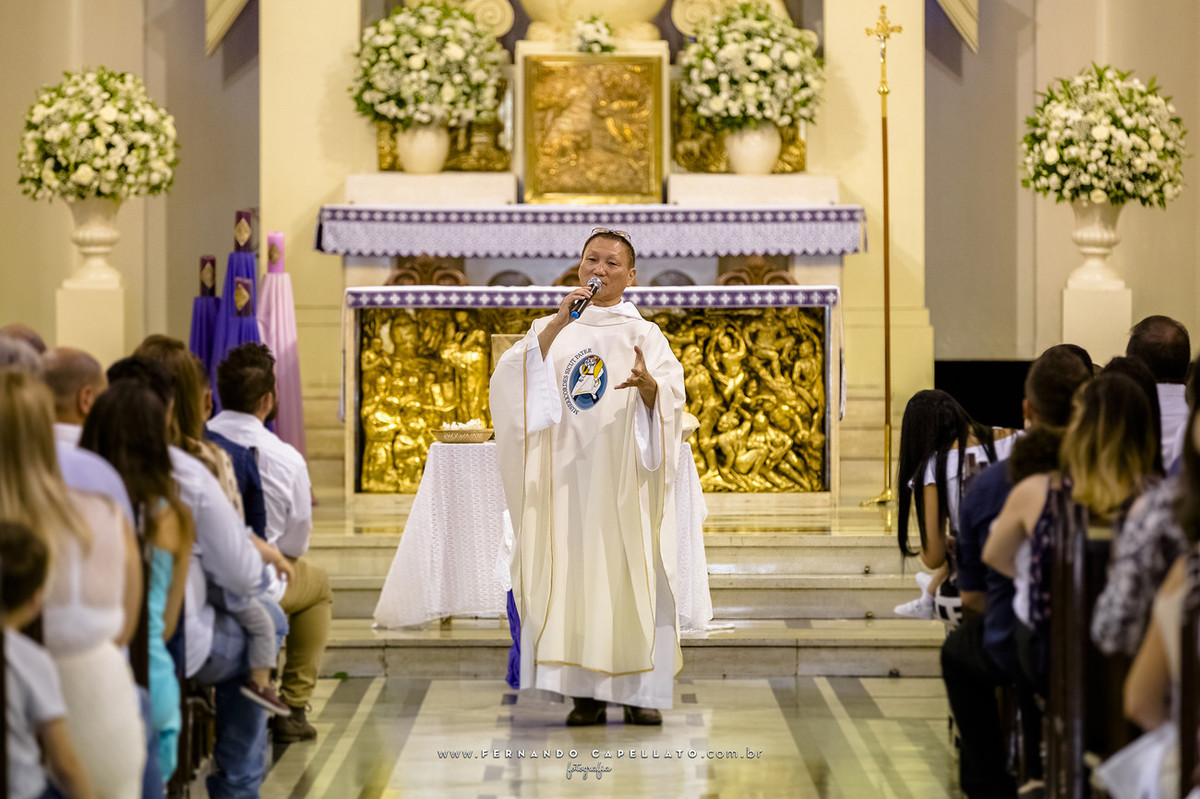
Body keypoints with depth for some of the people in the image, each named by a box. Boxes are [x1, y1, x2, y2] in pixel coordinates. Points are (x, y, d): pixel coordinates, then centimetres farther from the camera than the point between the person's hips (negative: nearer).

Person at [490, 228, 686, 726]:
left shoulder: (643, 334, 9)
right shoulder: (550, 330, 13)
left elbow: (671, 395, -6)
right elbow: (511, 377, -6)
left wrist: (647, 383, -29)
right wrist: (557, 325, -16)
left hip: (625, 478, -1)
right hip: (567, 475, 1)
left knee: (632, 577, -4)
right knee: (573, 577, -3)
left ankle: (640, 692, 0)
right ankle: (587, 692, 1)